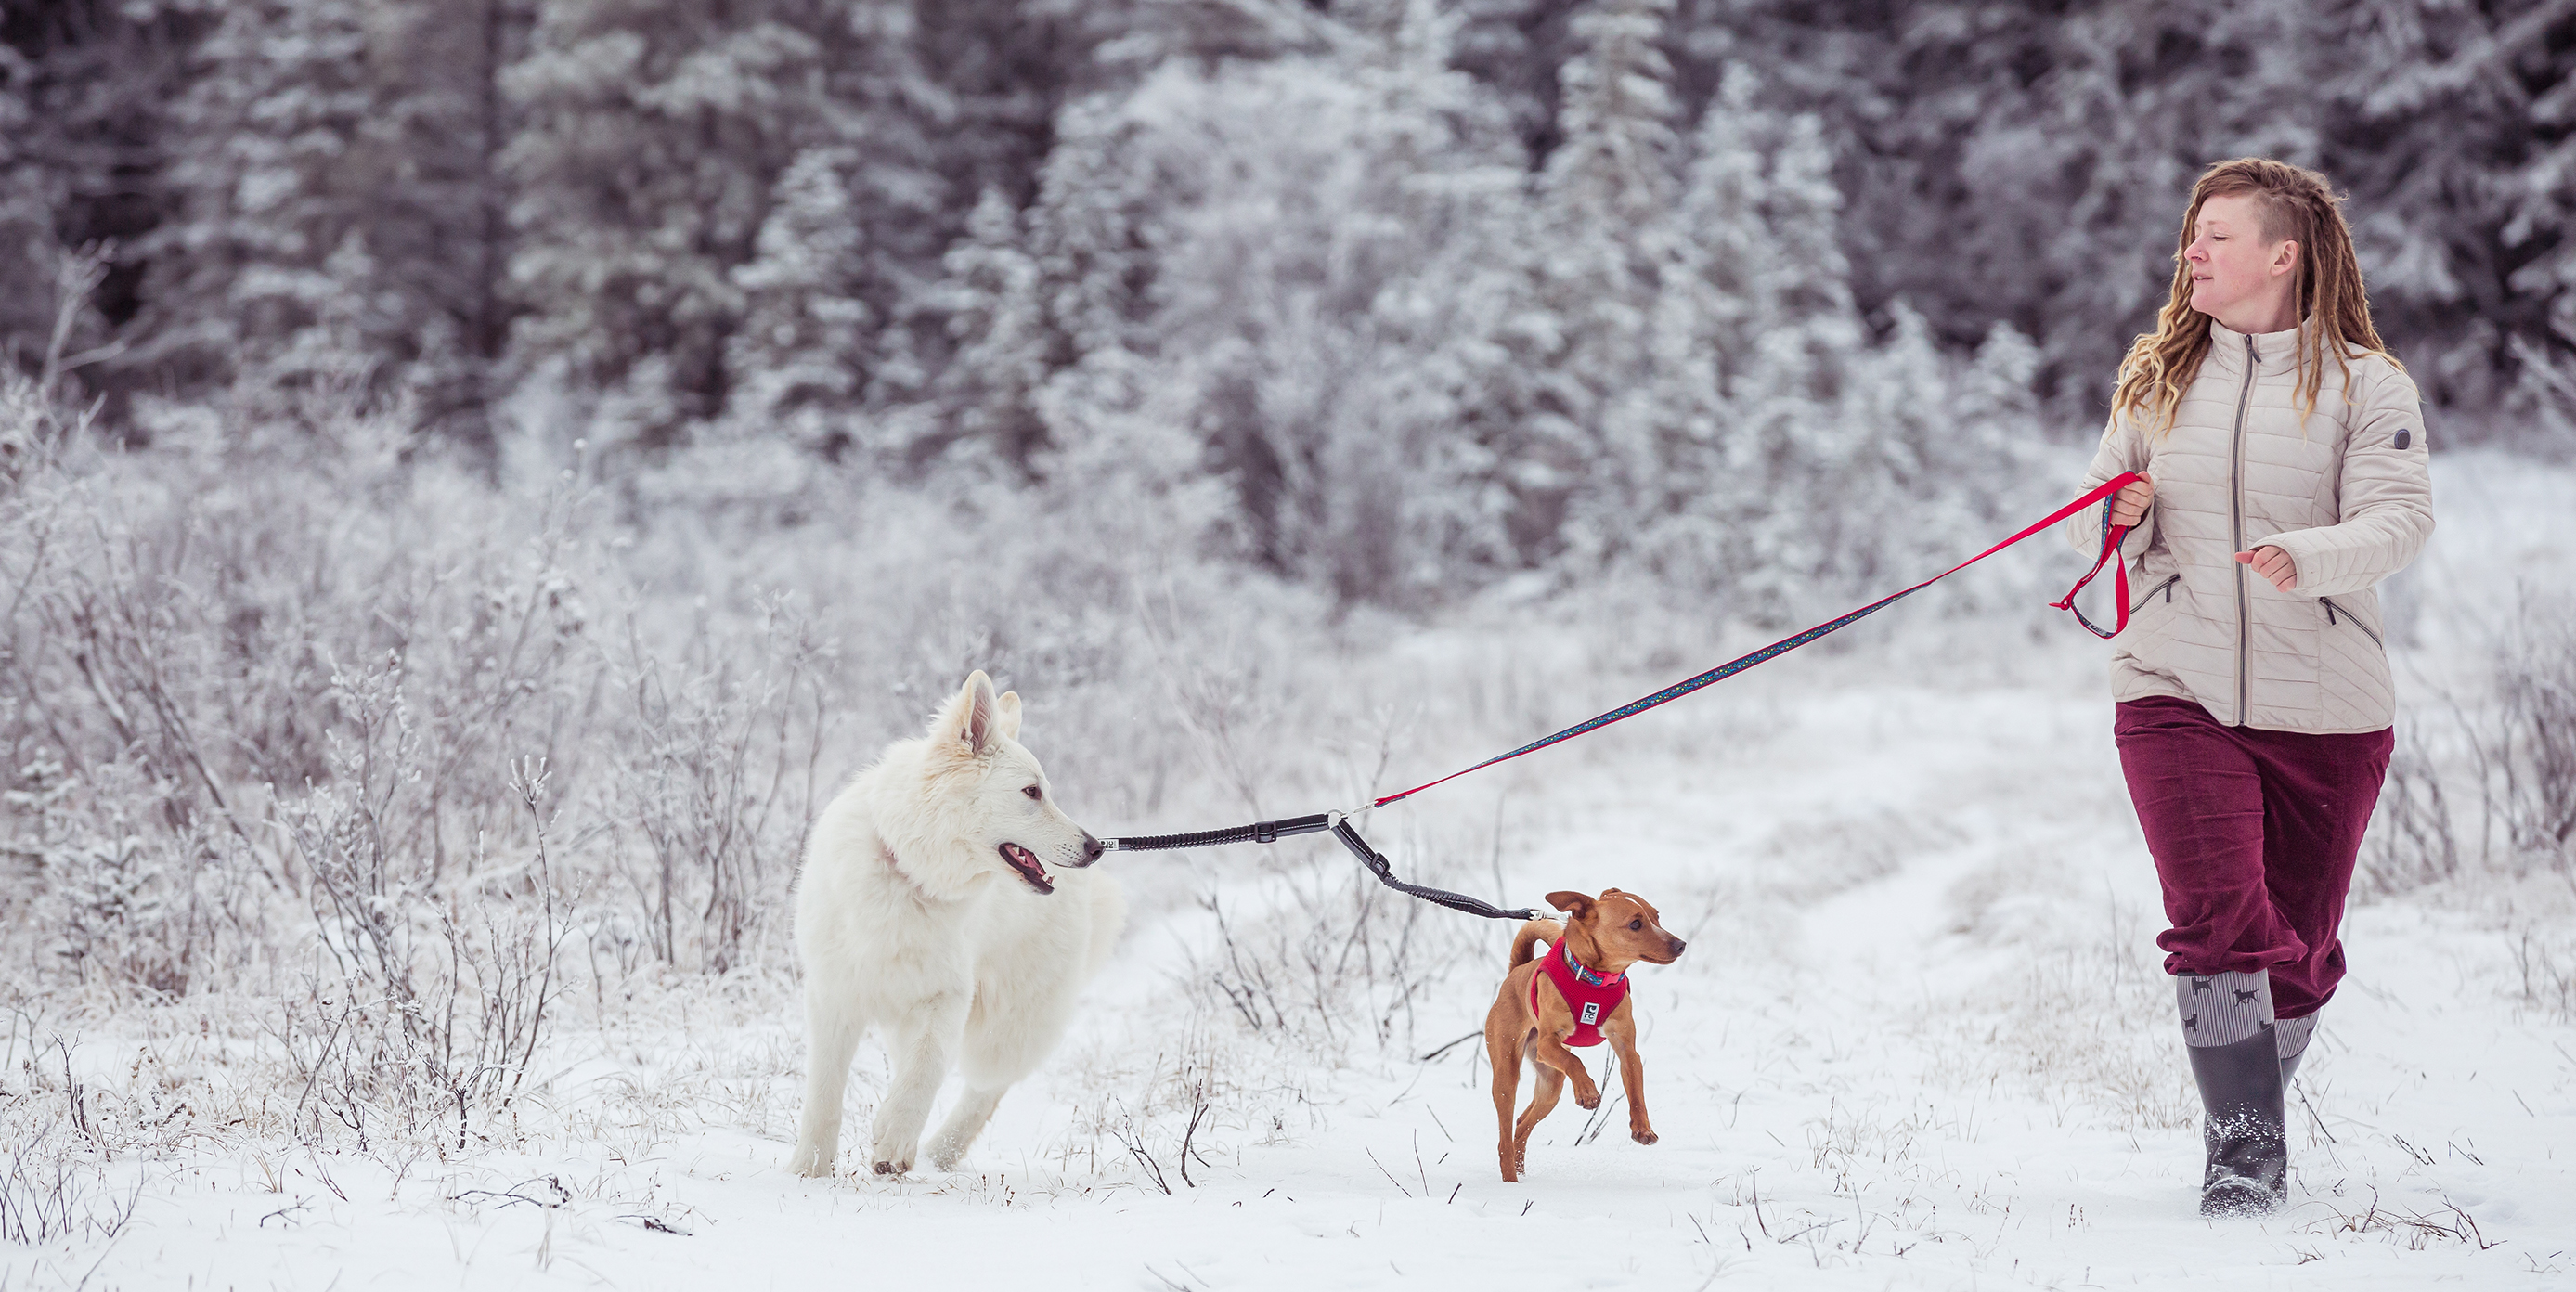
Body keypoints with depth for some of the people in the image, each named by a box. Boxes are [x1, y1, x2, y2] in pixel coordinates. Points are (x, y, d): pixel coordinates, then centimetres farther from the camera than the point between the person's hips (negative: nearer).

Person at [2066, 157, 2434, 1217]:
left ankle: (2254, 1110, 33)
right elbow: (2091, 521, 13)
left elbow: (2400, 521, -13)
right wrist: (2119, 514, -12)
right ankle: (2243, 1145, -11)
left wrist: (2306, 559, -32)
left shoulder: (2365, 385, -1)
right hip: (2177, 689, 1)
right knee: (2219, 919, -16)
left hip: (2325, 705, -1)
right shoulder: (2157, 375, 10)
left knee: (2299, 946, 10)